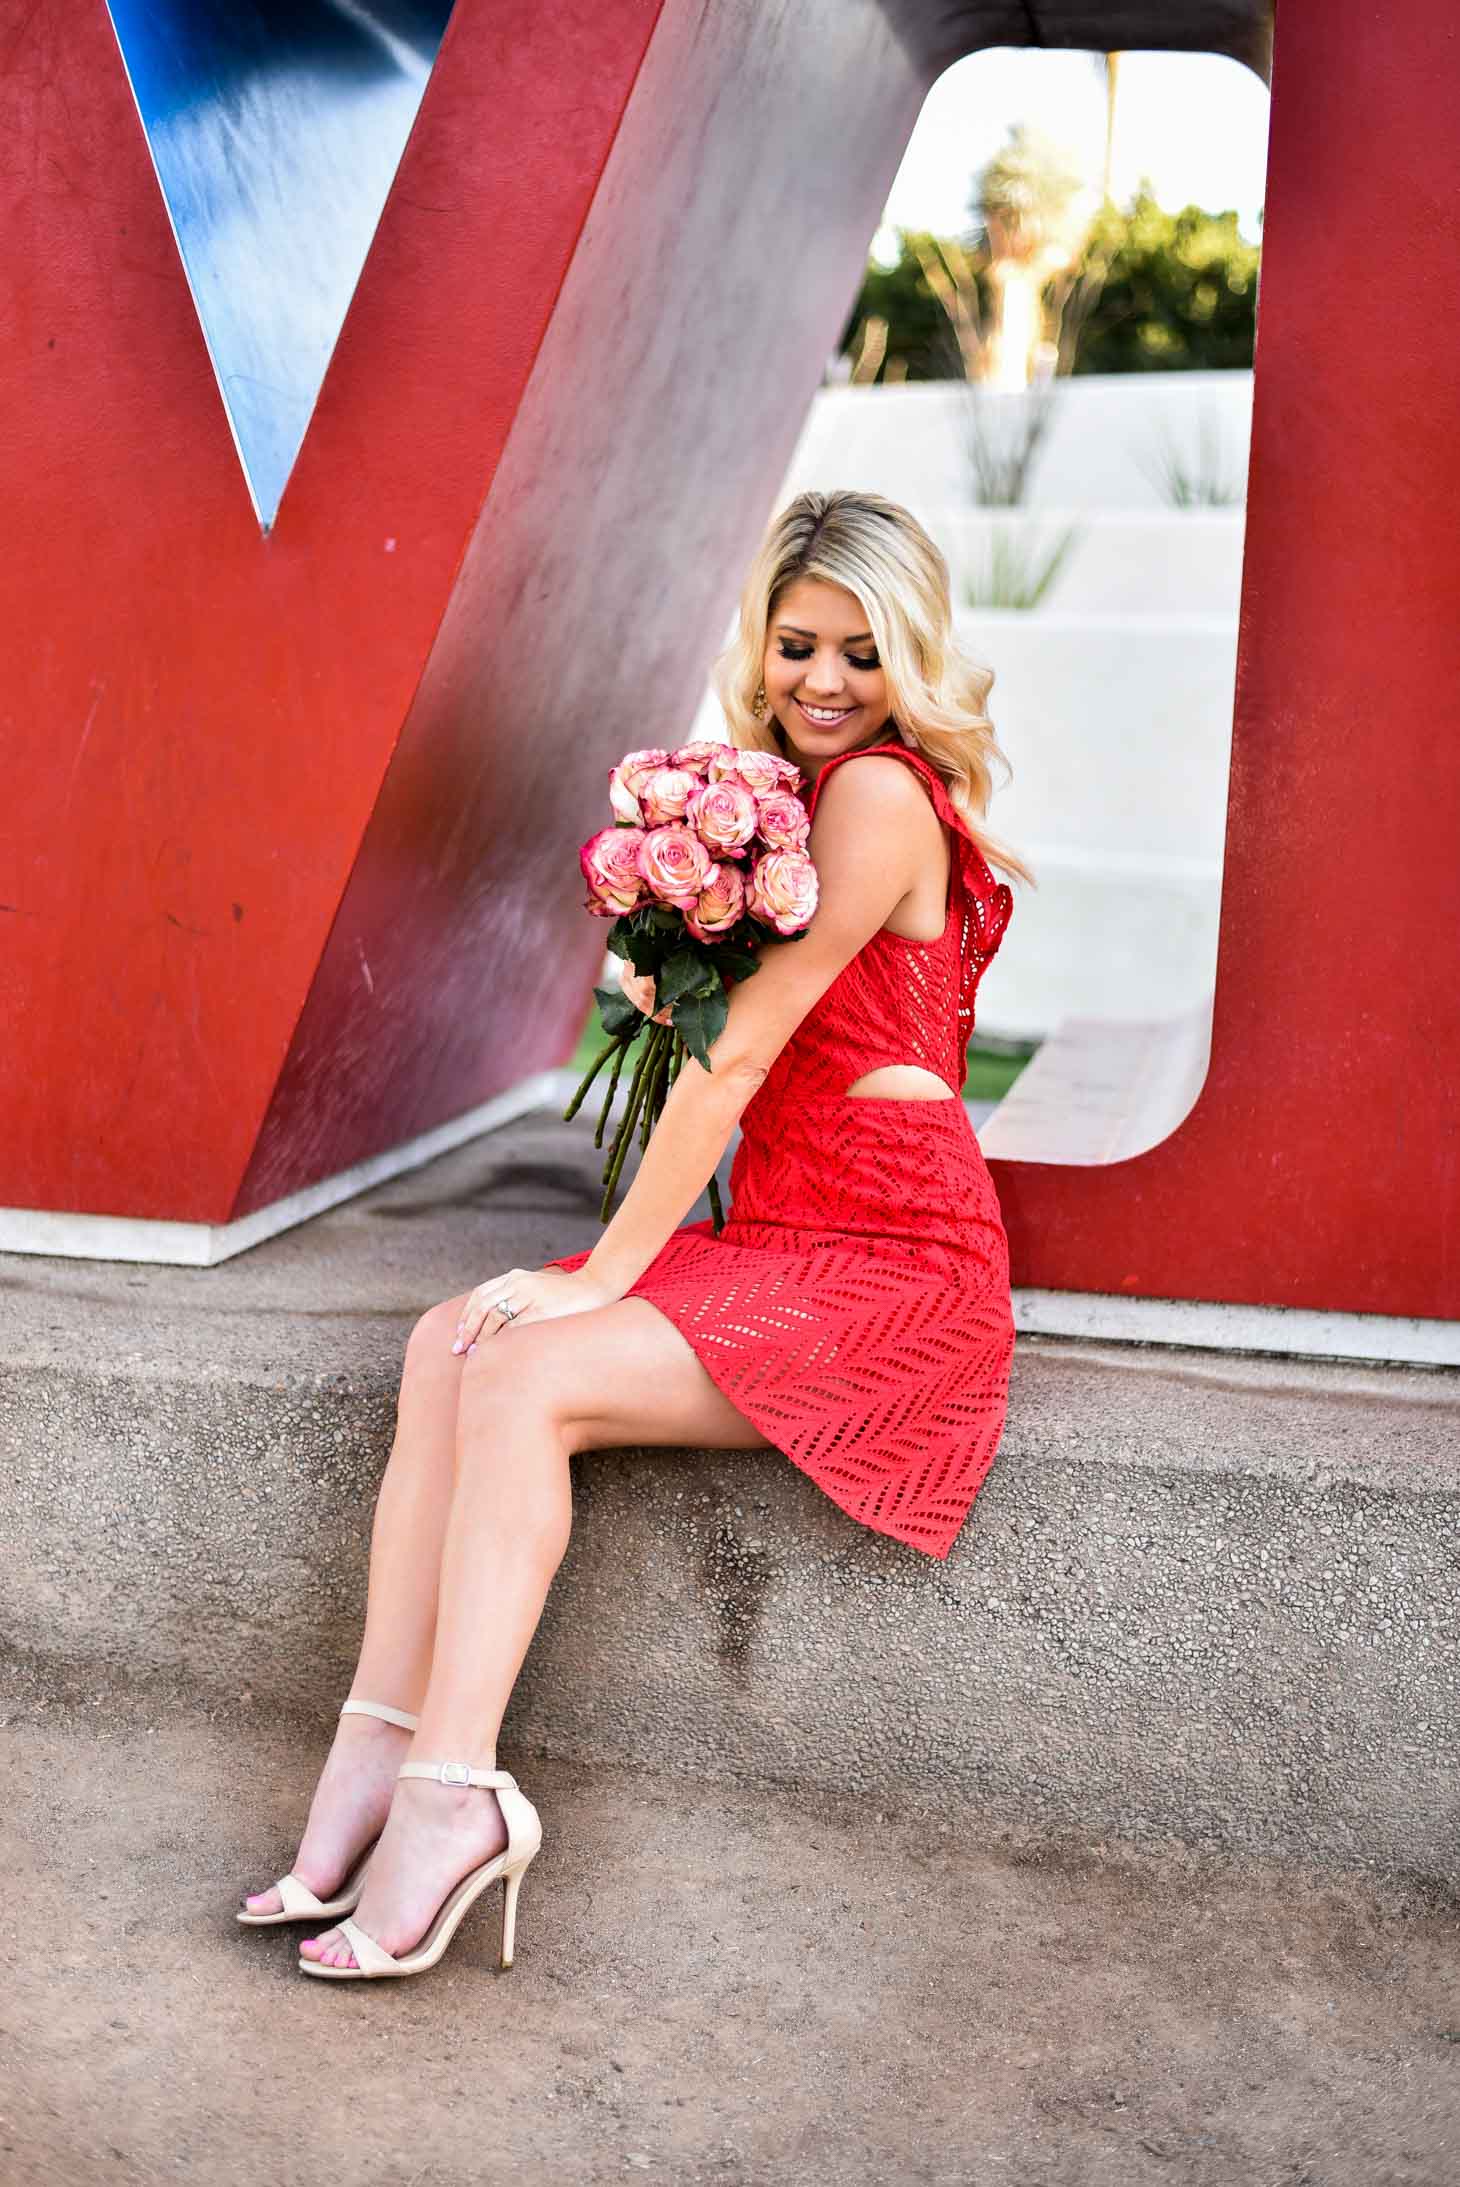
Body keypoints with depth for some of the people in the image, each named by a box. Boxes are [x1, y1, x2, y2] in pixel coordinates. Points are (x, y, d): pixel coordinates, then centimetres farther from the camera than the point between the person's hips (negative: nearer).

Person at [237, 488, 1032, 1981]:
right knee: (451, 1343, -8)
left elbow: (741, 1051, -15)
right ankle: (376, 1764, -11)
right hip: (773, 1244, 9)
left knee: (527, 1374, -23)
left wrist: (604, 1275, -13)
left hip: (889, 1270, -9)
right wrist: (670, 967, -2)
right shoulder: (790, 792, 17)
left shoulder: (880, 794, -12)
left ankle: (445, 1792, -16)